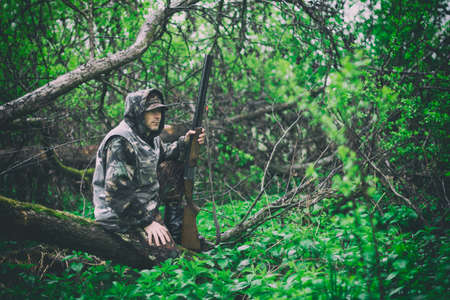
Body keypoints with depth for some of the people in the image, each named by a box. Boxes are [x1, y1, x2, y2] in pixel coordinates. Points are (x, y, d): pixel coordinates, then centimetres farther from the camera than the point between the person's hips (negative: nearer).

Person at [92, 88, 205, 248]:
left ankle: (179, 236, 13)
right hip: (120, 218, -10)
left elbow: (163, 154, 27)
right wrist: (147, 222, -29)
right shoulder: (120, 142, -24)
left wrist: (184, 142, 6)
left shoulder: (149, 137, 5)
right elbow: (116, 193, -29)